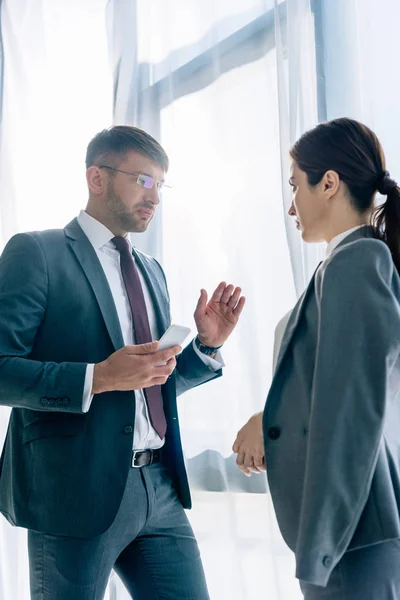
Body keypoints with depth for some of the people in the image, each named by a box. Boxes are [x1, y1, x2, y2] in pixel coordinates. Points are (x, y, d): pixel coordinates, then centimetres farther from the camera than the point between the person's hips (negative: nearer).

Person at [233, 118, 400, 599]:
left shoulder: (353, 263, -16)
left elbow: (350, 415, -20)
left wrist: (316, 547, -18)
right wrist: (271, 420, 6)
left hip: (351, 528, -9)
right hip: (359, 521, 9)